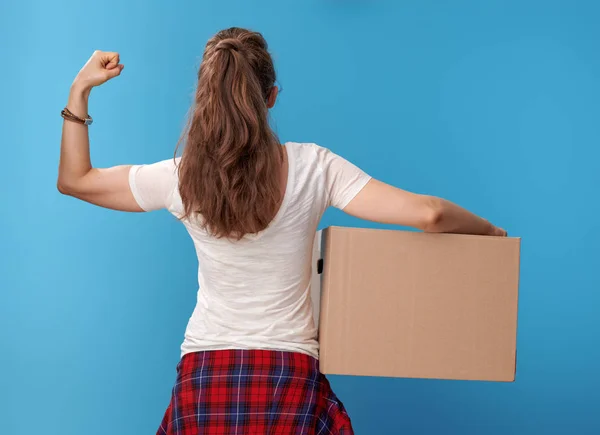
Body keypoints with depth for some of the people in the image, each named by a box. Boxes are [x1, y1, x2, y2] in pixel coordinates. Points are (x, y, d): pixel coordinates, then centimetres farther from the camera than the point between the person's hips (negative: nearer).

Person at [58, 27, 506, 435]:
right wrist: (489, 230, 7)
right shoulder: (313, 167, -9)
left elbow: (74, 180, 9)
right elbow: (427, 214, -12)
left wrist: (80, 92, 10)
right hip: (290, 377, -1)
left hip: (203, 375, 2)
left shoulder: (181, 178, -5)